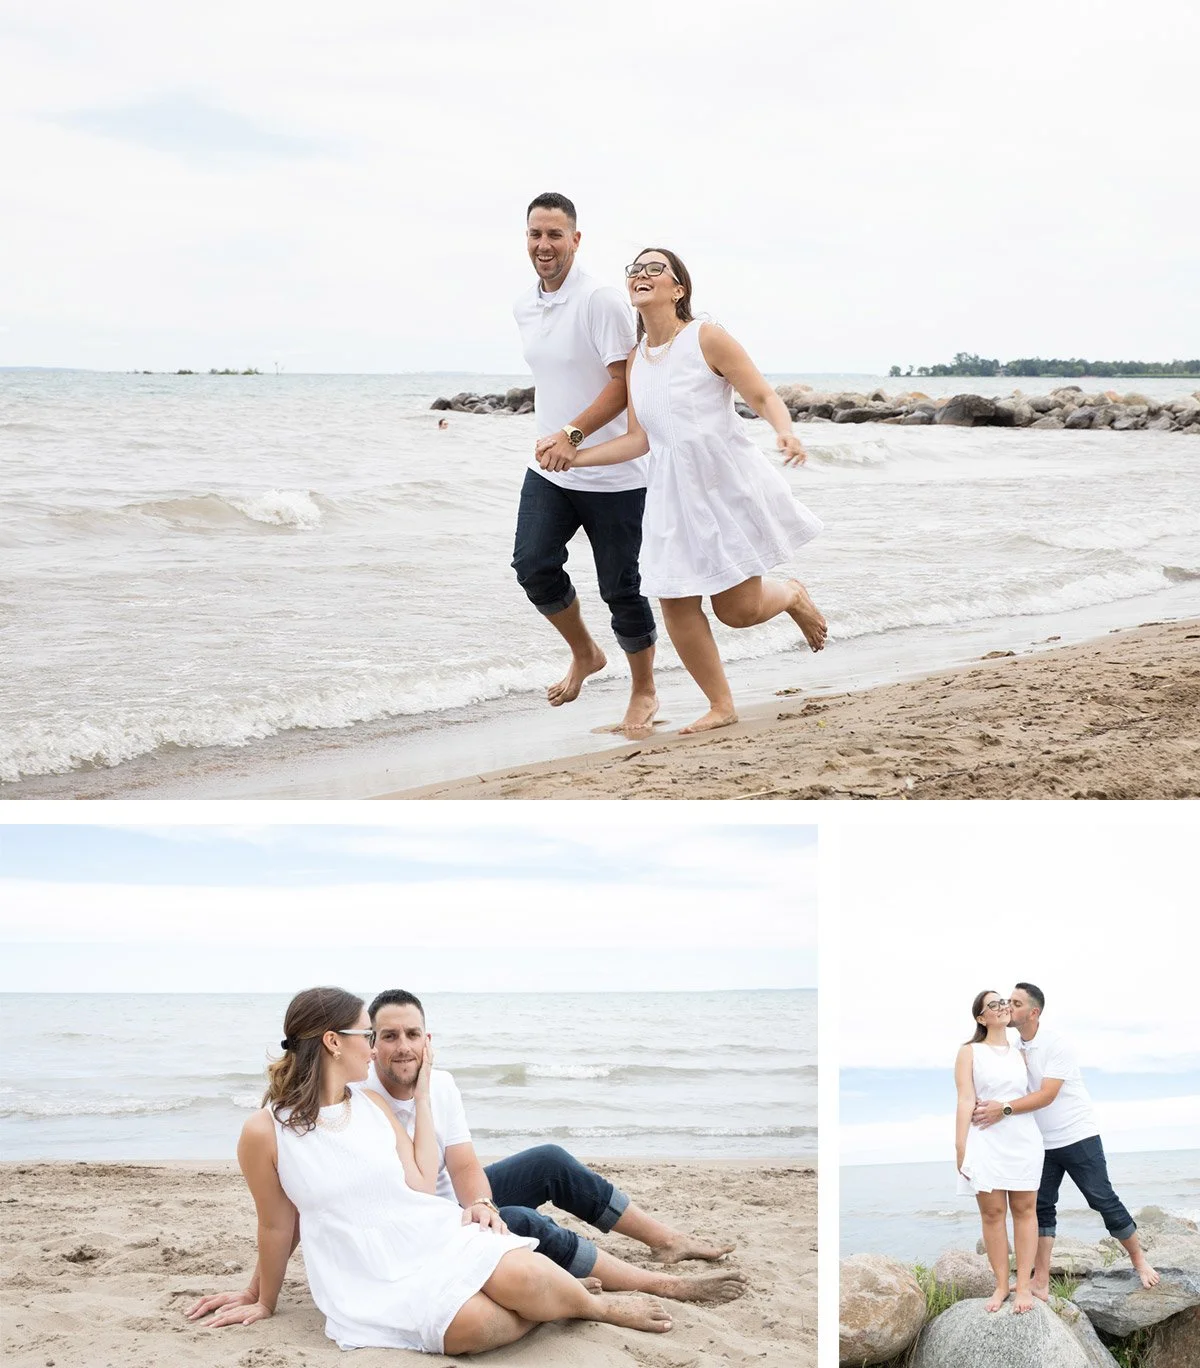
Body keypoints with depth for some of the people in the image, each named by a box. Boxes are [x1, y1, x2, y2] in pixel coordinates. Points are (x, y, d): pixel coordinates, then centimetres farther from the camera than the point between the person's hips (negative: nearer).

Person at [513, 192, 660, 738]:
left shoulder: (601, 300, -15)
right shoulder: (524, 307, 8)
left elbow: (623, 384, -19)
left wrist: (572, 435, -29)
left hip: (612, 473, -6)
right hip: (548, 469, 6)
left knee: (621, 588, 1)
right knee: (533, 566, -10)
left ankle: (643, 692, 22)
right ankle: (584, 653, 17)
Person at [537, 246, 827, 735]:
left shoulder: (707, 338, -10)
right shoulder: (634, 358, 6)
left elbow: (764, 397, -9)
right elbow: (639, 439, 5)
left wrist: (786, 433, -29)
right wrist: (574, 455, -2)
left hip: (729, 483, -5)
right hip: (674, 493, 5)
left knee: (739, 608, -2)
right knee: (676, 606, 0)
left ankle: (793, 596, 35)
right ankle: (721, 706, 17)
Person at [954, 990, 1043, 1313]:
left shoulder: (1019, 1055, 14)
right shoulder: (970, 1052, 3)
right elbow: (965, 1101, -4)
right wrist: (960, 1148, -9)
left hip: (1023, 1138, 3)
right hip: (986, 1140, -3)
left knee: (1024, 1209, 0)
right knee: (992, 1212, -3)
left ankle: (1023, 1285, 2)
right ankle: (1001, 1285, 4)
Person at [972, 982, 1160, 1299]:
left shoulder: (1055, 1045, -19)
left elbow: (1046, 1095, -27)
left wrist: (1004, 1110, -36)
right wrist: (989, 1107, -14)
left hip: (1078, 1136, -6)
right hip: (1042, 1143, 6)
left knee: (1104, 1200, -1)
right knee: (1041, 1207, 1)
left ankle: (1139, 1261, 16)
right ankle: (1040, 1283, 0)